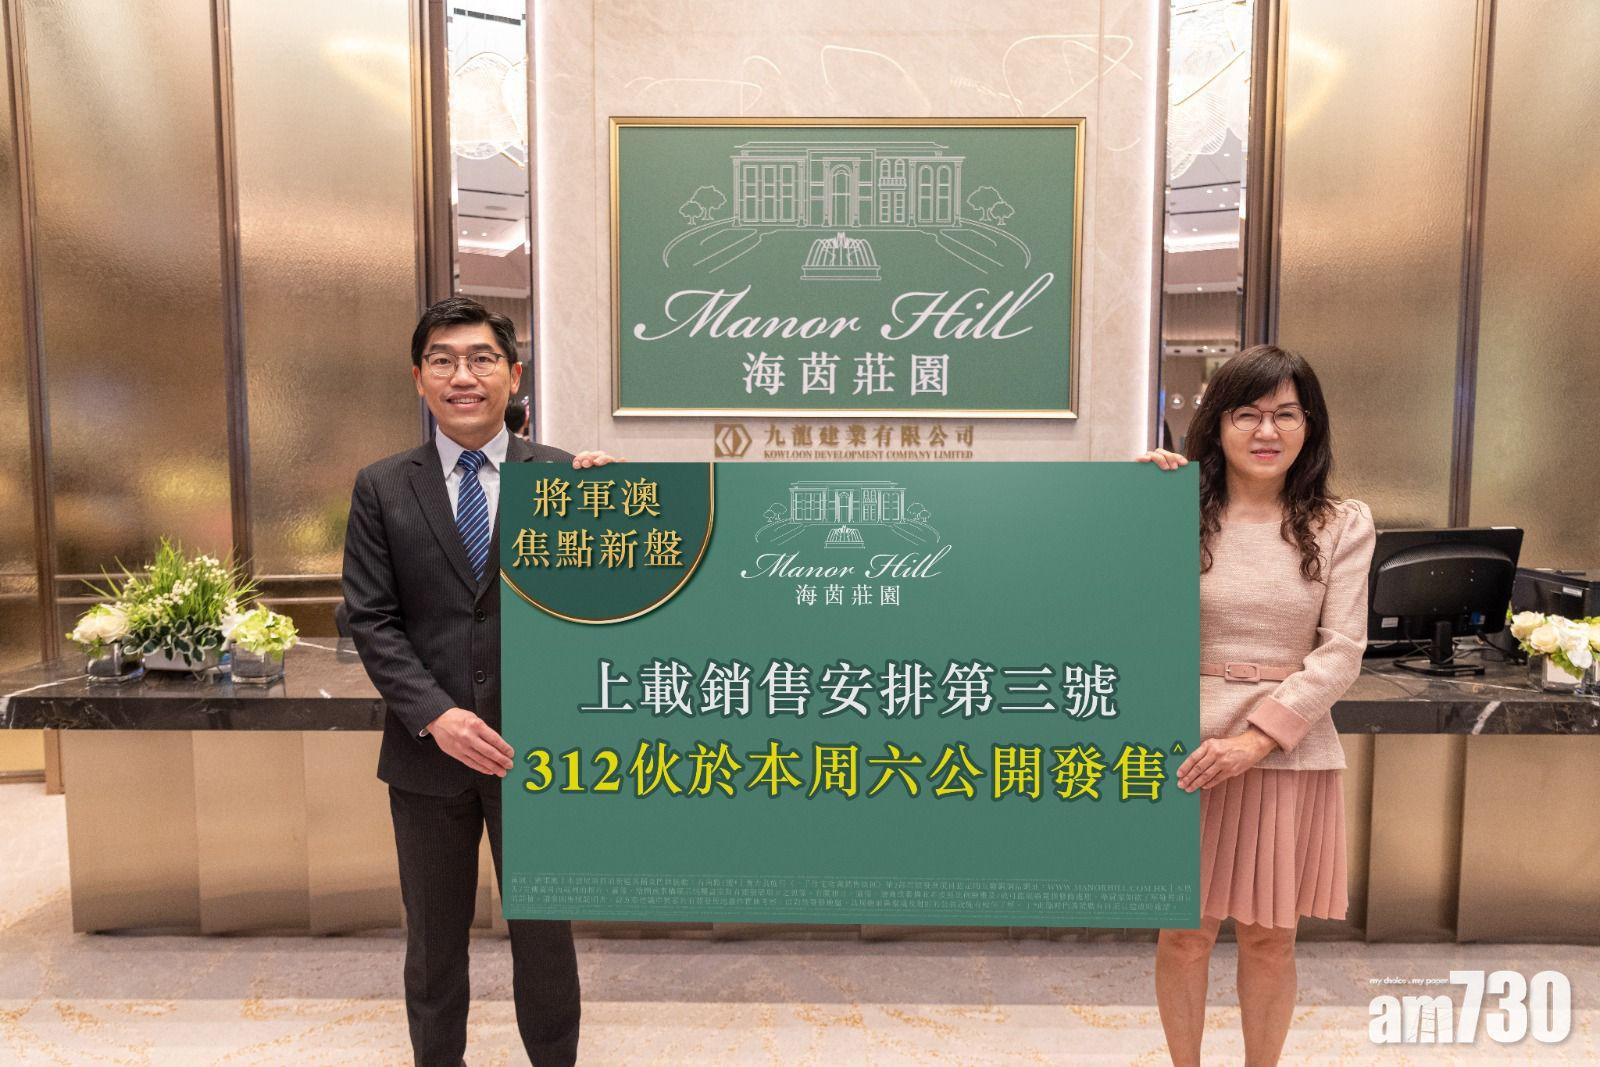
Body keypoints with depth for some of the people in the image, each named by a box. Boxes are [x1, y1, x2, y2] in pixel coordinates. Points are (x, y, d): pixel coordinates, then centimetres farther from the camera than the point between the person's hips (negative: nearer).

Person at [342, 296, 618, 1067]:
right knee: (434, 938, 19)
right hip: (427, 751, 1)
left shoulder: (563, 476, -3)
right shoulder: (381, 488, 1)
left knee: (545, 934, 14)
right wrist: (435, 715, -15)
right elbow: (371, 620, -3)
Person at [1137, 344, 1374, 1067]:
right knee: (1184, 932, 10)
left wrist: (1255, 739, -15)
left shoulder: (1341, 526, 2)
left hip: (1291, 751, 1)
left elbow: (1341, 653, -4)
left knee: (1270, 937, 13)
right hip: (1185, 748, 0)